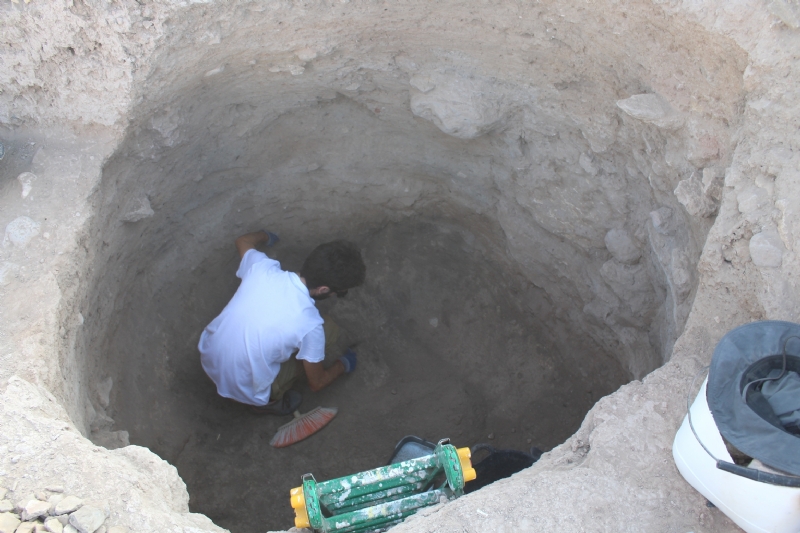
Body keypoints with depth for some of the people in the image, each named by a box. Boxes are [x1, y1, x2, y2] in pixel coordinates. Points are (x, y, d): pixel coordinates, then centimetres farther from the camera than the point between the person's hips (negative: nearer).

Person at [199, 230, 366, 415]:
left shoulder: (263, 267, -15)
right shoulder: (309, 324, -27)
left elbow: (243, 241, 12)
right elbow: (317, 383, -9)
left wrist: (265, 236, 33)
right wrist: (343, 365, 11)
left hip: (207, 357, 6)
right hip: (242, 390, -5)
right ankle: (267, 402, 12)